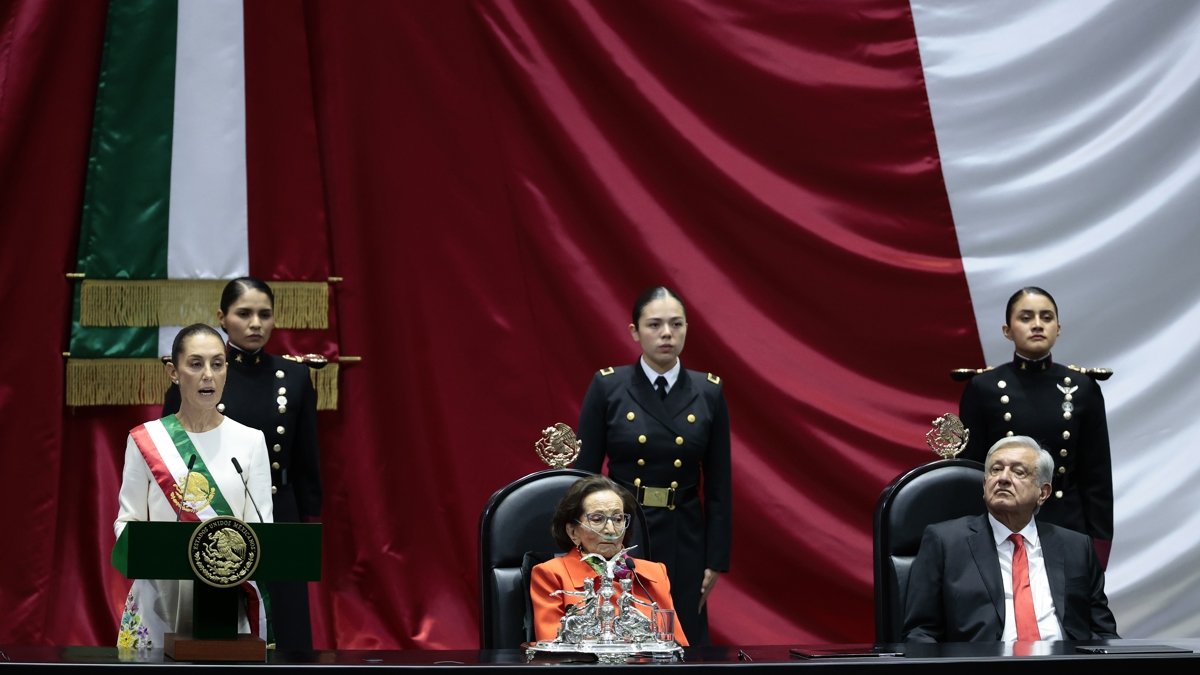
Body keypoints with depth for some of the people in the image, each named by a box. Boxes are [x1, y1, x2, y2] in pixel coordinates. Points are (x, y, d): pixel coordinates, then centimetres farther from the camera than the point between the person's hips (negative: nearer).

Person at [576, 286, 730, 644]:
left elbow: (719, 484, 4)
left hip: (683, 540, 2)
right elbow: (584, 475, -3)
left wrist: (716, 559, 1)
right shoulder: (607, 387, -4)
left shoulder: (709, 392, 2)